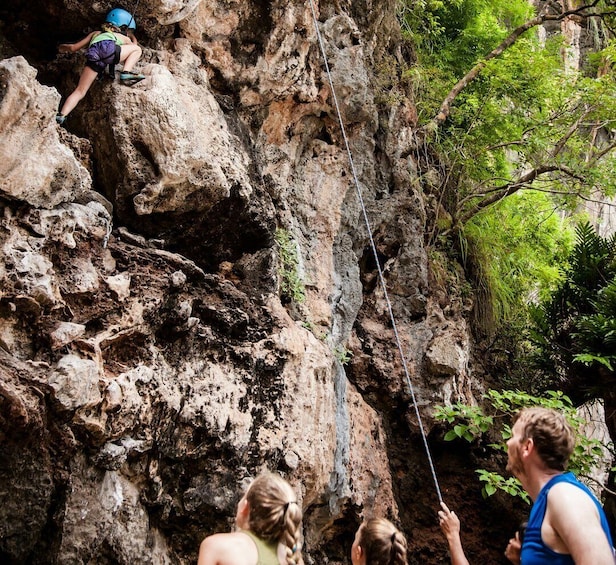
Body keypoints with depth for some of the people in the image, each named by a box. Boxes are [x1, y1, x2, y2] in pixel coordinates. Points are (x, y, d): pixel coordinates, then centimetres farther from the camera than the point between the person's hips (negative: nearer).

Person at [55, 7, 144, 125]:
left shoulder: (95, 34, 41)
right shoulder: (125, 38, 36)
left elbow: (73, 47, 40)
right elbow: (134, 45, 58)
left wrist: (64, 47, 62)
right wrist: (133, 37, 78)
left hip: (92, 55, 3)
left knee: (79, 91, 8)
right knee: (137, 49, 22)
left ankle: (61, 116, -9)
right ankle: (126, 73, 1)